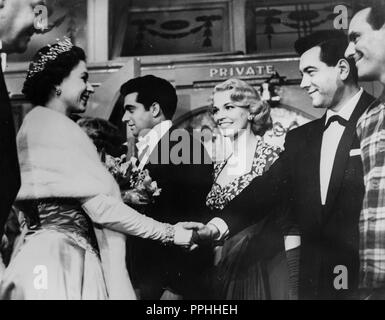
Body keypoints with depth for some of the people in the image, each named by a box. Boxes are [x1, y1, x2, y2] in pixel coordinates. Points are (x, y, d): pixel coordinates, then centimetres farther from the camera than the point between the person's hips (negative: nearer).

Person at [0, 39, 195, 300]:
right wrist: (169, 233, -11)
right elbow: (99, 207, -18)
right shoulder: (57, 128, -14)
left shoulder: (37, 124, 15)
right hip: (58, 257, -9)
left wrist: (125, 198, 10)